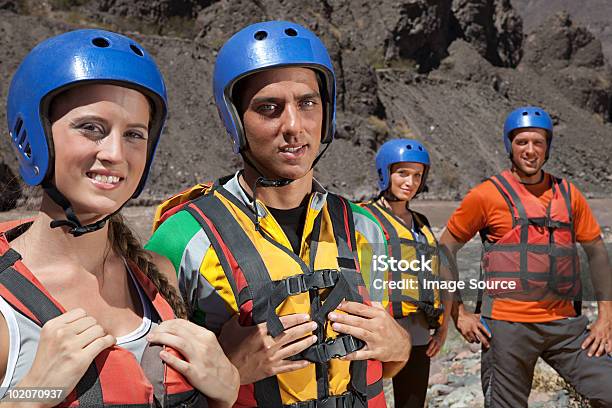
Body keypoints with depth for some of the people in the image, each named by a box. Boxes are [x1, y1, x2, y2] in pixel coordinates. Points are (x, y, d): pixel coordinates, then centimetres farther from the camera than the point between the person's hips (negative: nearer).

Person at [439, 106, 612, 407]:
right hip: (507, 326, -3)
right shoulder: (487, 194, -4)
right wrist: (459, 313, -3)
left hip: (565, 324, 3)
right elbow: (446, 249, 1)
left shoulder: (568, 194, 7)